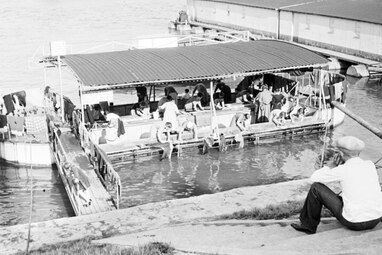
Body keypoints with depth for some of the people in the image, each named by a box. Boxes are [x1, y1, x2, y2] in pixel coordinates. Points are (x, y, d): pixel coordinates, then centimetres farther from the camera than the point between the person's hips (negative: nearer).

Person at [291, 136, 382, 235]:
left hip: (354, 222, -6)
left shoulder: (342, 170, -12)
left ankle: (309, 225, 23)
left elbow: (314, 178, 1)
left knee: (316, 188, 8)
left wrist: (333, 167, 12)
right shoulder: (370, 165, 3)